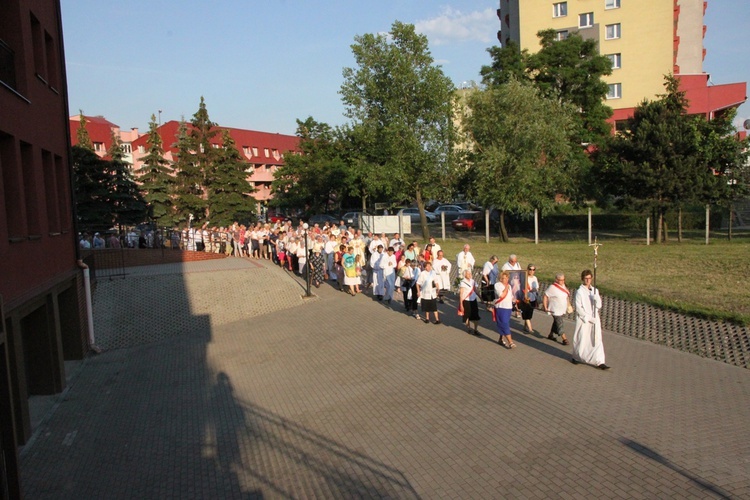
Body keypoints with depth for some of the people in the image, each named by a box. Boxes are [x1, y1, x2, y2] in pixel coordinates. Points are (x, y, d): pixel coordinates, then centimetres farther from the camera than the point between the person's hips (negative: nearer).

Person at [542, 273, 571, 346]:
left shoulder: (564, 286, 4)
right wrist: (545, 307, -15)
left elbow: (567, 296, 17)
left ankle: (550, 335, 33)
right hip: (555, 310, -8)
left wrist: (568, 306, 15)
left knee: (556, 323, 18)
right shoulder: (552, 287, -19)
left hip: (562, 310, 8)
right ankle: (564, 339, -3)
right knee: (560, 324, -7)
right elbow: (545, 296, -15)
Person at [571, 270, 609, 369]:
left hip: (594, 320, 4)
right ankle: (576, 357, 28)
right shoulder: (579, 292, -9)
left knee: (597, 340, 0)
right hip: (583, 320, -4)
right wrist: (588, 318, -14)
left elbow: (599, 306, 2)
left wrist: (596, 299, -18)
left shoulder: (595, 291, 6)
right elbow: (578, 308, -11)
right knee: (581, 339, 7)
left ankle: (599, 362, 2)